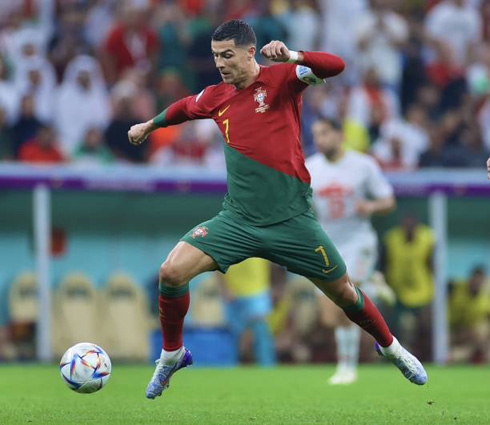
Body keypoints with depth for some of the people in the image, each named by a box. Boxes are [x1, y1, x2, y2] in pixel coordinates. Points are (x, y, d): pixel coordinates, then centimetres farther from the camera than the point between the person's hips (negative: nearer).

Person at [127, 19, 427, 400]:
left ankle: (390, 346, 37)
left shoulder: (280, 79, -6)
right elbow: (184, 108, 31)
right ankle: (172, 355, 7)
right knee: (172, 271, -15)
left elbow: (335, 66, -23)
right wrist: (150, 125, 45)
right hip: (238, 219, 3)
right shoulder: (216, 97, 8)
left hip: (291, 220, -3)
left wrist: (292, 56, -39)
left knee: (343, 293, 8)